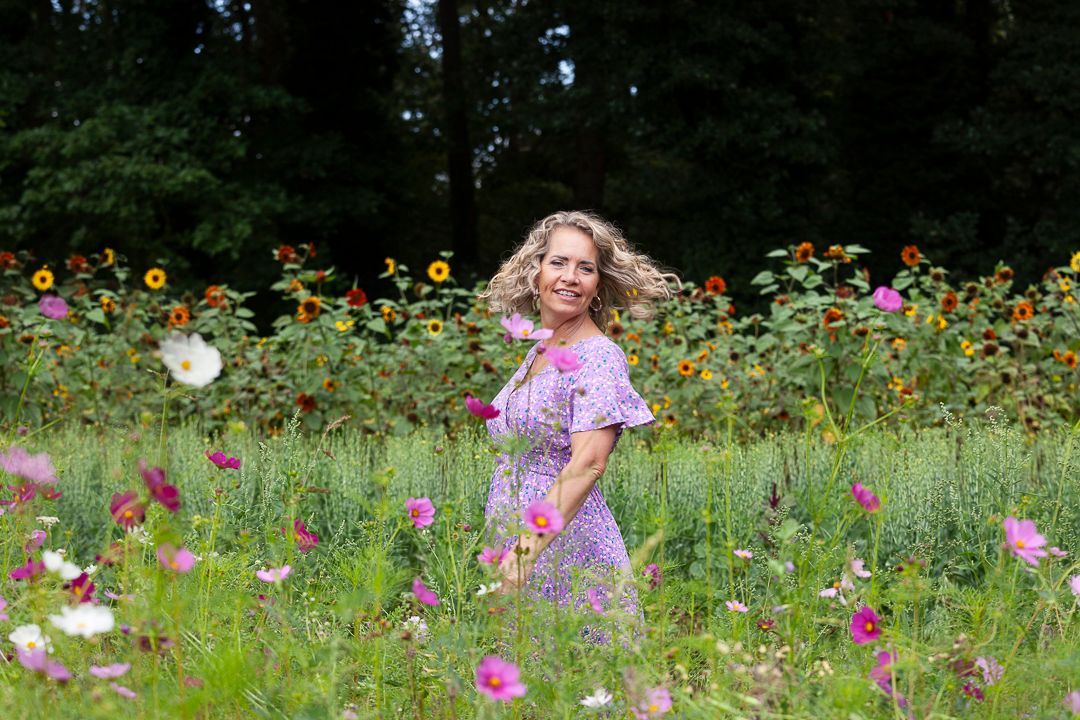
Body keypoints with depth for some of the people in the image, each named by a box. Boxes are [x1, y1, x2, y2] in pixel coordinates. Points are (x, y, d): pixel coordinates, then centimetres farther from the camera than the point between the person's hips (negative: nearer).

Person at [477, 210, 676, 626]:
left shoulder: (599, 358, -12)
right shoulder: (537, 353, 13)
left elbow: (587, 465, -22)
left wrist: (527, 550, -29)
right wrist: (510, 550, 10)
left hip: (566, 544, -7)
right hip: (514, 543, 7)